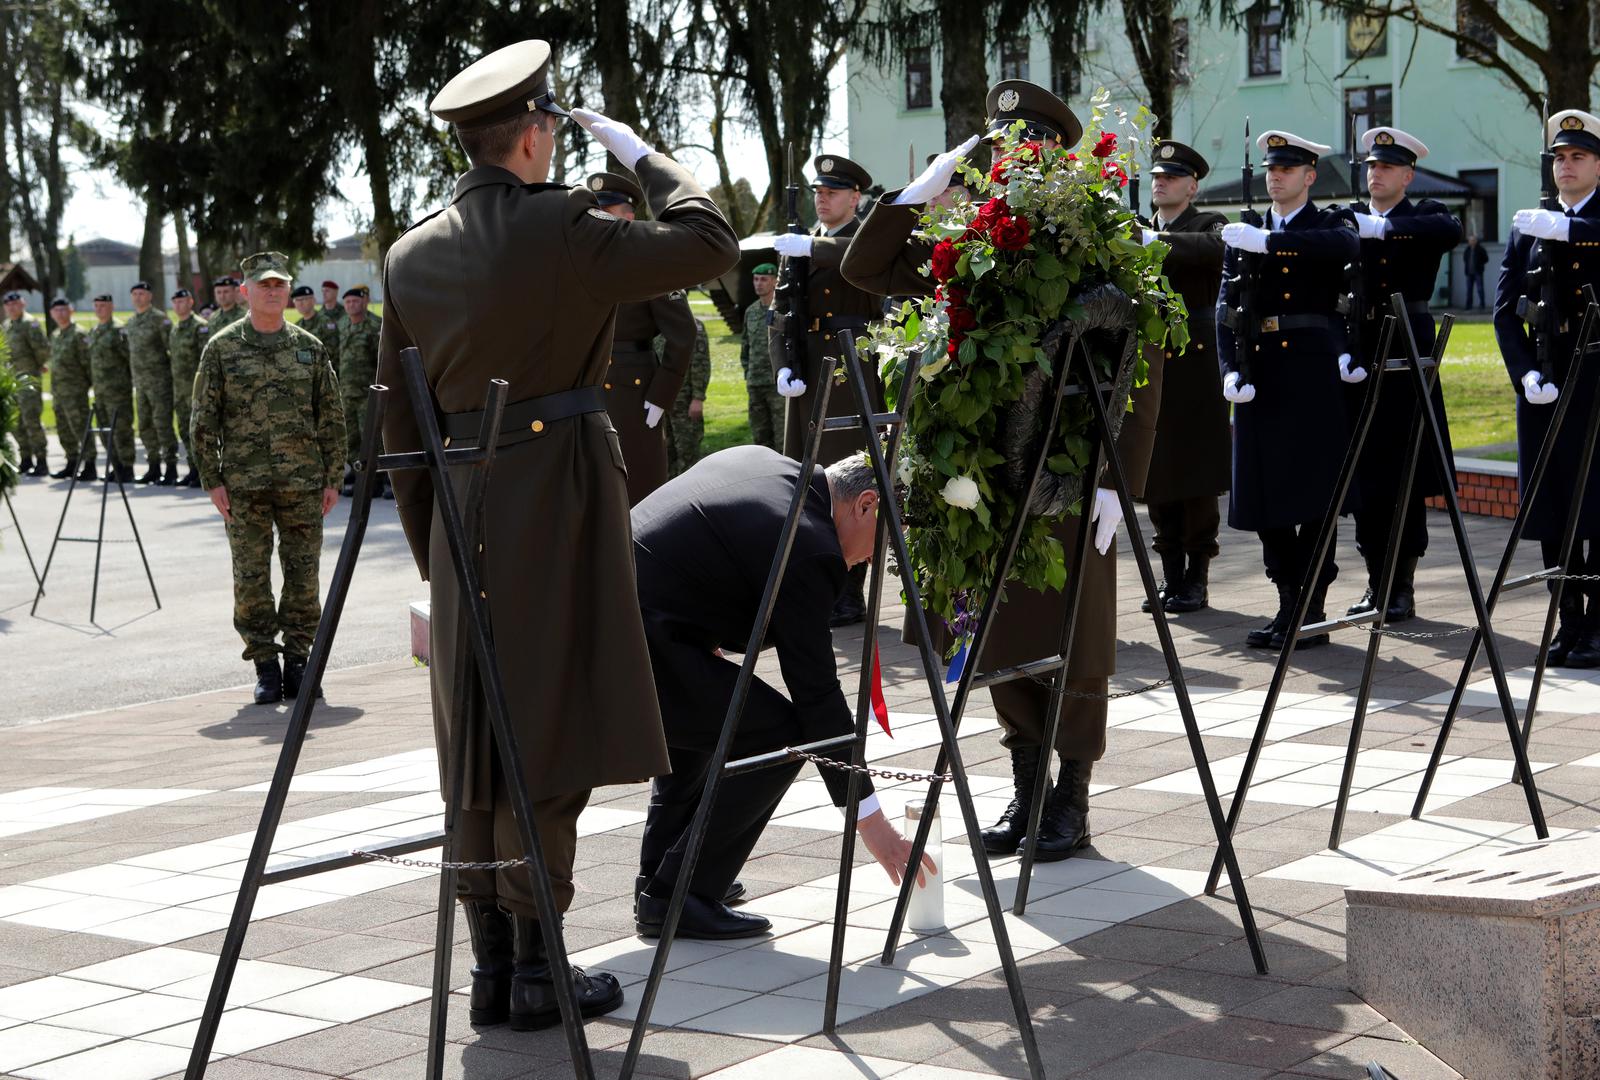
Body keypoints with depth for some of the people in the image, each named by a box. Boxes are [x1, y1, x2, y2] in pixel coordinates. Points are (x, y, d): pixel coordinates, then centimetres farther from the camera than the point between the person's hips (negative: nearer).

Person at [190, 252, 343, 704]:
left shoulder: (310, 348, 8)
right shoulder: (222, 348, 3)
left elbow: (331, 417, 10)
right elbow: (204, 420, 3)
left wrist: (332, 478, 4)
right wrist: (212, 480, -4)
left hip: (303, 482, 2)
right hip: (244, 485, -1)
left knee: (303, 576, 3)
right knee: (251, 578, 1)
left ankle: (297, 663, 14)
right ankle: (265, 667, 10)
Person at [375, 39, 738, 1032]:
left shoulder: (413, 254, 8)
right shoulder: (560, 224, -11)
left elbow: (400, 416, 11)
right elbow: (710, 243, -7)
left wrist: (431, 547, 18)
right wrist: (639, 152, 6)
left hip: (464, 507, 6)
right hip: (558, 495, -6)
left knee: (481, 746, 11)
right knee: (549, 737, -1)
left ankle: (491, 966, 17)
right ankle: (535, 970, 3)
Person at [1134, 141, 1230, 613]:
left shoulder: (1210, 224, 2)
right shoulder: (1138, 232, 17)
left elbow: (1215, 249, -21)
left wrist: (1156, 240, -26)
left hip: (1195, 365, -5)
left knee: (1197, 475, -2)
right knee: (1156, 476, 5)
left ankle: (1197, 578, 6)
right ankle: (1171, 575, 14)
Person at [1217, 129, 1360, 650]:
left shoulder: (1327, 224, 3)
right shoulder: (1243, 235, 14)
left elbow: (1346, 245, -23)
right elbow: (1226, 305, 7)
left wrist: (1268, 241, -27)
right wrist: (1230, 370, -8)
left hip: (1313, 373, -4)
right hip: (1259, 377, 4)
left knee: (1314, 495, -2)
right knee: (1263, 494, 5)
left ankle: (1311, 612, 4)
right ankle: (1288, 605, 16)